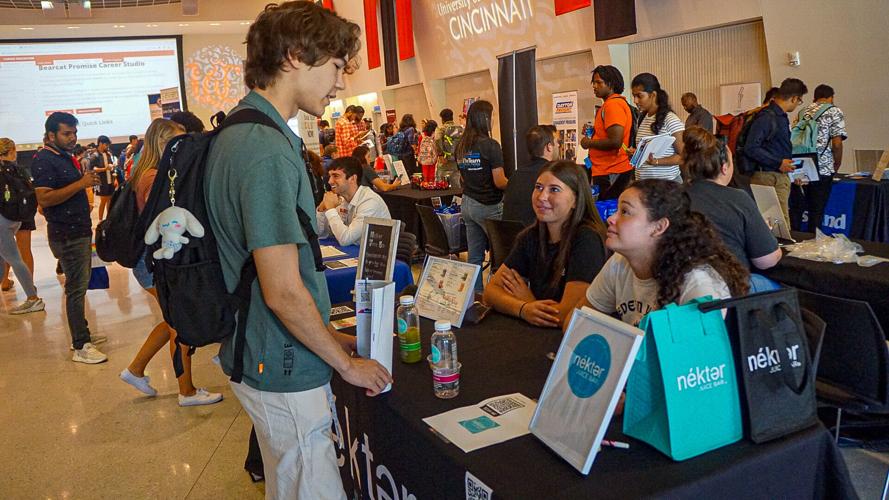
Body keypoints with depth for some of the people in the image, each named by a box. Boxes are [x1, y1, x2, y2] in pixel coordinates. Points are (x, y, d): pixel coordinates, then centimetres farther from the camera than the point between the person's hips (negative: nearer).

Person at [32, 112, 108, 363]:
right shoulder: (44, 161, -14)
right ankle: (80, 347, -1)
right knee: (76, 288, -6)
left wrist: (87, 180, 9)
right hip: (67, 235, -10)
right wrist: (81, 183, -25)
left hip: (80, 231, 10)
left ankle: (82, 334, 26)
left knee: (80, 285, 15)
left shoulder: (65, 157, 16)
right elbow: (44, 199, -24)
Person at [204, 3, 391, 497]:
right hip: (285, 372, -10)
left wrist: (329, 337, 15)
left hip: (264, 357, 10)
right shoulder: (266, 150, -23)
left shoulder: (239, 133, 9)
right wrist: (348, 363, -10)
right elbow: (284, 292, -25)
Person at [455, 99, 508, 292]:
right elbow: (499, 182, -15)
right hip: (488, 206, -7)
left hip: (467, 203, 7)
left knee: (474, 255, 11)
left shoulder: (460, 146, 6)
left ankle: (475, 293, 17)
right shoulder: (490, 145, -15)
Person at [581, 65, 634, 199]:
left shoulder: (613, 104, -14)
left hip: (611, 174, -10)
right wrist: (592, 131, 14)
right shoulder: (609, 103, 17)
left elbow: (615, 142, -23)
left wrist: (589, 143, -9)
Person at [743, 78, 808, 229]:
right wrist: (779, 163, -19)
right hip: (768, 177, -10)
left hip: (781, 176, 10)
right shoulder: (766, 117, -15)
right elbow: (751, 148, -22)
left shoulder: (781, 117, 16)